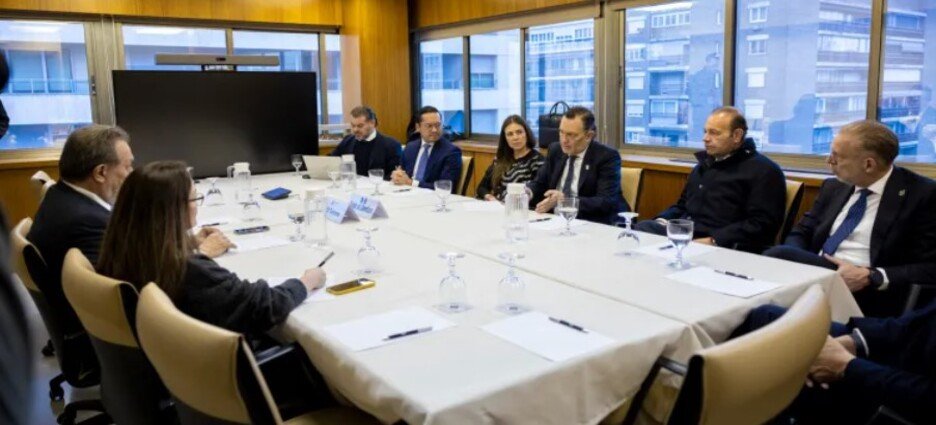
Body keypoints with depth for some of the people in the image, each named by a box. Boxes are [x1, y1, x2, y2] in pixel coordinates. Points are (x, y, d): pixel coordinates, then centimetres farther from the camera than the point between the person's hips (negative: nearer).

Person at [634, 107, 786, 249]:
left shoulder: (764, 170, 1)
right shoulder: (704, 164, 26)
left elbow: (762, 224, -11)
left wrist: (713, 241, -21)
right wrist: (662, 220, 10)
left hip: (722, 247, -7)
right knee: (641, 228, -22)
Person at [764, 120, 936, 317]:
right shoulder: (833, 187, 15)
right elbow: (801, 233, 16)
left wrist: (870, 277, -18)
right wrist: (795, 263, -7)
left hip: (865, 294, -6)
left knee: (779, 254, -30)